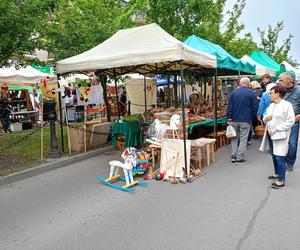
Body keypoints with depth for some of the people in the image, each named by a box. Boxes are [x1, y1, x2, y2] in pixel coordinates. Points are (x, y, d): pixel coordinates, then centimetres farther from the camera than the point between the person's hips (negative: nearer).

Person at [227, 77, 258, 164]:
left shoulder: (233, 92, 2)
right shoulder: (252, 93, -5)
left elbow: (229, 106, 0)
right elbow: (254, 108, -4)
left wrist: (229, 118, 2)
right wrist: (253, 117, 12)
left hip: (234, 119, 3)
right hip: (246, 120, -3)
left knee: (235, 137, 16)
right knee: (243, 139, 4)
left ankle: (233, 155, 14)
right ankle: (239, 158, 6)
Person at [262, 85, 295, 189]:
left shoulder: (287, 105, -11)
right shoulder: (271, 105, 12)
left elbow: (290, 121, -15)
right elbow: (266, 119, 18)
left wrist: (276, 129, -19)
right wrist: (266, 118, -7)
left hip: (280, 135, -7)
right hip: (270, 134, 8)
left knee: (280, 157, -8)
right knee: (274, 156, 16)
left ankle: (281, 180, -1)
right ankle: (277, 173, 33)